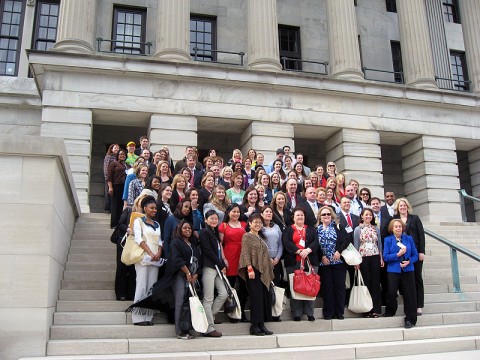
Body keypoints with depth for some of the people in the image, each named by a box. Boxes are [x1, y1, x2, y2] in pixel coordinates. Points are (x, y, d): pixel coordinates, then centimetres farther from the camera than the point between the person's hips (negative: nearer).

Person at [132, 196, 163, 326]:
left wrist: (159, 253, -6)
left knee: (151, 288, 2)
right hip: (143, 258, -5)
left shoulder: (157, 224, 20)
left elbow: (160, 241, 14)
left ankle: (148, 316, 6)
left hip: (155, 260, 5)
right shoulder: (138, 221, 4)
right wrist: (150, 253, -15)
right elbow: (138, 239, -7)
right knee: (142, 287, -7)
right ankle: (138, 317, -3)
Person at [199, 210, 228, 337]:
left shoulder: (215, 233, 20)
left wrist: (223, 265, 7)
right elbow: (208, 251, -12)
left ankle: (208, 316, 14)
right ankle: (209, 328, -2)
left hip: (217, 268, 8)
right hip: (208, 268, -8)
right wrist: (221, 266, -8)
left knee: (224, 294, 3)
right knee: (208, 299, -6)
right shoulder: (204, 232, -5)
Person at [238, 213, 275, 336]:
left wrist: (270, 271, 16)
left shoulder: (261, 237, 20)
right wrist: (250, 269, -19)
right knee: (256, 297, -8)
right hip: (254, 270, -7)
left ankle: (262, 324, 12)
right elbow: (245, 253, -10)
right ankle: (254, 325, -2)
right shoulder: (247, 236, -1)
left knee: (265, 297, 5)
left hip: (264, 271, 7)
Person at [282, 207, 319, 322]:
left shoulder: (311, 229, 18)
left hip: (310, 261, 2)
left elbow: (316, 241, 4)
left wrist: (308, 250, -15)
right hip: (293, 262, -2)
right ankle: (296, 314, 5)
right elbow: (286, 242, -6)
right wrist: (299, 251, -17)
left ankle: (309, 313, 7)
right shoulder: (288, 230, 10)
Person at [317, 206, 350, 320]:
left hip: (338, 261, -1)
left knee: (339, 286, 1)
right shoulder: (317, 229, 8)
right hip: (324, 262, 1)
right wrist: (322, 256, -9)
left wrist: (339, 251, -14)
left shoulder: (338, 227, 6)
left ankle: (339, 312, 8)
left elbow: (346, 240, -3)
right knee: (327, 287, 2)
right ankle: (328, 313, 9)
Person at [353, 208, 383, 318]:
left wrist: (381, 258, 5)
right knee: (366, 283, 0)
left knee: (375, 283, 1)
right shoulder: (358, 229, 3)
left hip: (375, 257, 2)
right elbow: (356, 246, 1)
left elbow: (379, 244, 12)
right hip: (363, 258, -2)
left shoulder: (376, 229, 10)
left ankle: (376, 309, 7)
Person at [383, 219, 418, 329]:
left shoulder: (409, 239, 8)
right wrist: (398, 255, -15)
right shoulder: (388, 240, 3)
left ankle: (410, 319, 10)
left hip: (408, 270, 1)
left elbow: (415, 255, 6)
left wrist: (409, 261, -12)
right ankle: (390, 310, 27)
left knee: (409, 294, 0)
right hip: (393, 271, -1)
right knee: (391, 293, -1)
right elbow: (385, 257, -4)